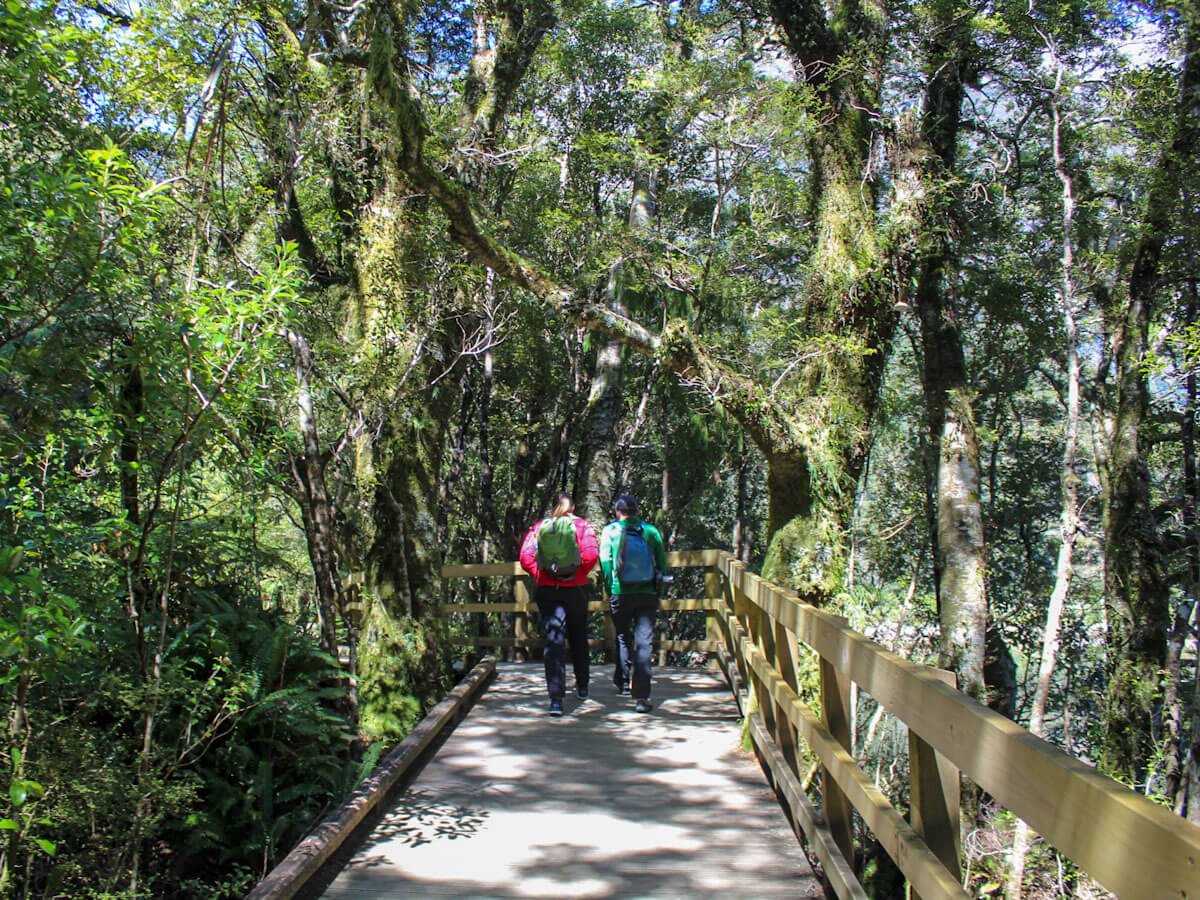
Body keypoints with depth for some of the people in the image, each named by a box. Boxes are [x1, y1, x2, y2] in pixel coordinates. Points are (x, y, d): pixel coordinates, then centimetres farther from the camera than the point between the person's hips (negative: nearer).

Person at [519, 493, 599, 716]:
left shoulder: (539, 527, 4)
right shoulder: (581, 525, 1)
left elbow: (525, 557, -6)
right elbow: (591, 554, -15)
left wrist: (539, 574, 6)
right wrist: (581, 573, 1)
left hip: (547, 589, 0)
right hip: (576, 589, 0)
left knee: (553, 641, -3)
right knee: (578, 639, 19)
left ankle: (556, 698, -15)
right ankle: (582, 687, 35)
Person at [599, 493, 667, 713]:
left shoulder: (610, 531, 3)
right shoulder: (650, 531, 5)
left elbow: (605, 562, -2)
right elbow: (662, 563, 4)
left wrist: (610, 590, 8)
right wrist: (657, 592, 12)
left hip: (621, 594, 0)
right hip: (647, 595, 0)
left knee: (623, 638, 20)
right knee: (644, 642, -1)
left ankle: (623, 682, 30)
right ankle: (641, 696, -7)